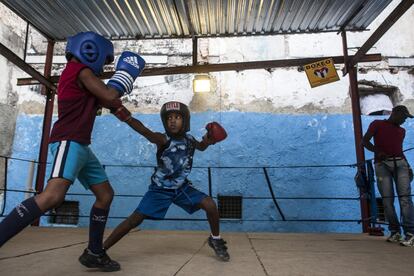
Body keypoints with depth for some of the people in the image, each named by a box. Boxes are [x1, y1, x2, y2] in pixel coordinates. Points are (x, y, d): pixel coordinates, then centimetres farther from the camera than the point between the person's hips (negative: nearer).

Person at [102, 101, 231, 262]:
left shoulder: (189, 139, -6)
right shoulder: (163, 139, -21)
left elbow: (201, 147, 19)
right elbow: (144, 131, -41)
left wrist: (208, 139, -3)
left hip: (182, 187, 4)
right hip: (160, 189, -4)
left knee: (210, 205, -8)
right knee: (134, 220, -10)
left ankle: (215, 240, 17)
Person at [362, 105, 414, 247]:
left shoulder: (401, 131, 25)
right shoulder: (377, 124, 11)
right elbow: (364, 141, 2)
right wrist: (377, 151, -15)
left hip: (400, 163, 3)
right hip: (382, 164, -3)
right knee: (387, 198, -6)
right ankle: (395, 231, 1)